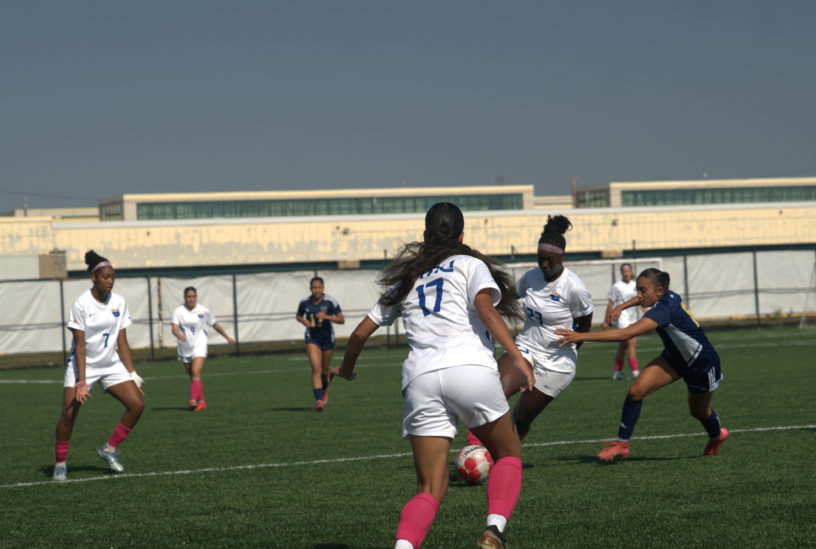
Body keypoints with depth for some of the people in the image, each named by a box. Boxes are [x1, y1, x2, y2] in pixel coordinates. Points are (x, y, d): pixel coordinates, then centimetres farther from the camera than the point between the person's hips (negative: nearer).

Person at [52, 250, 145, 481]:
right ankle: (60, 463, 6)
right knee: (68, 414, -13)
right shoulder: (81, 304, -15)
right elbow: (80, 345, -16)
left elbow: (122, 342, 4)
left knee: (137, 404, -10)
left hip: (111, 364, 5)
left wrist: (132, 374, 1)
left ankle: (109, 449, 6)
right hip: (82, 364, -5)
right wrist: (82, 381, -22)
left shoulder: (118, 302, -1)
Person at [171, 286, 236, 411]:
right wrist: (179, 335, -38)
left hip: (199, 346, -2)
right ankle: (202, 402, 20)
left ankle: (193, 400, -30)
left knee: (196, 373, -20)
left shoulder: (203, 310, -1)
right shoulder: (179, 311, -2)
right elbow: (174, 328, -15)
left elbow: (215, 325, 13)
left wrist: (227, 337, 20)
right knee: (192, 376, 9)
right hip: (184, 348, 2)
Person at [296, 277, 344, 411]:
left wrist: (327, 316, -26)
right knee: (316, 369, -17)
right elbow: (298, 316, 16)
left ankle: (324, 389, 47)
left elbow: (341, 320, -10)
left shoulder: (330, 302, -11)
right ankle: (319, 401, -22)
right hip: (312, 338, 0)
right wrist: (303, 321, -7)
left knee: (324, 371, 12)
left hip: (327, 338, 0)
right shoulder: (305, 303, -4)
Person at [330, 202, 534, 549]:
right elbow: (485, 307, -7)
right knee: (508, 455, 18)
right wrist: (517, 357, -13)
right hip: (471, 369, -3)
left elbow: (361, 332, 29)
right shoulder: (470, 265, 13)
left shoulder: (406, 278, 26)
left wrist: (345, 369, 47)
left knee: (430, 490, 4)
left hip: (420, 378, 3)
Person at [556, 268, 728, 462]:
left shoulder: (663, 311, -39)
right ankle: (622, 444, -3)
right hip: (675, 357, 7)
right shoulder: (668, 296, -15)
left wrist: (581, 336, -51)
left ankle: (716, 435, 55)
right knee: (636, 390, -14)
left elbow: (624, 334, -49)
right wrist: (623, 306, 5)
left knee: (699, 411, 20)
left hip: (703, 364, -7)